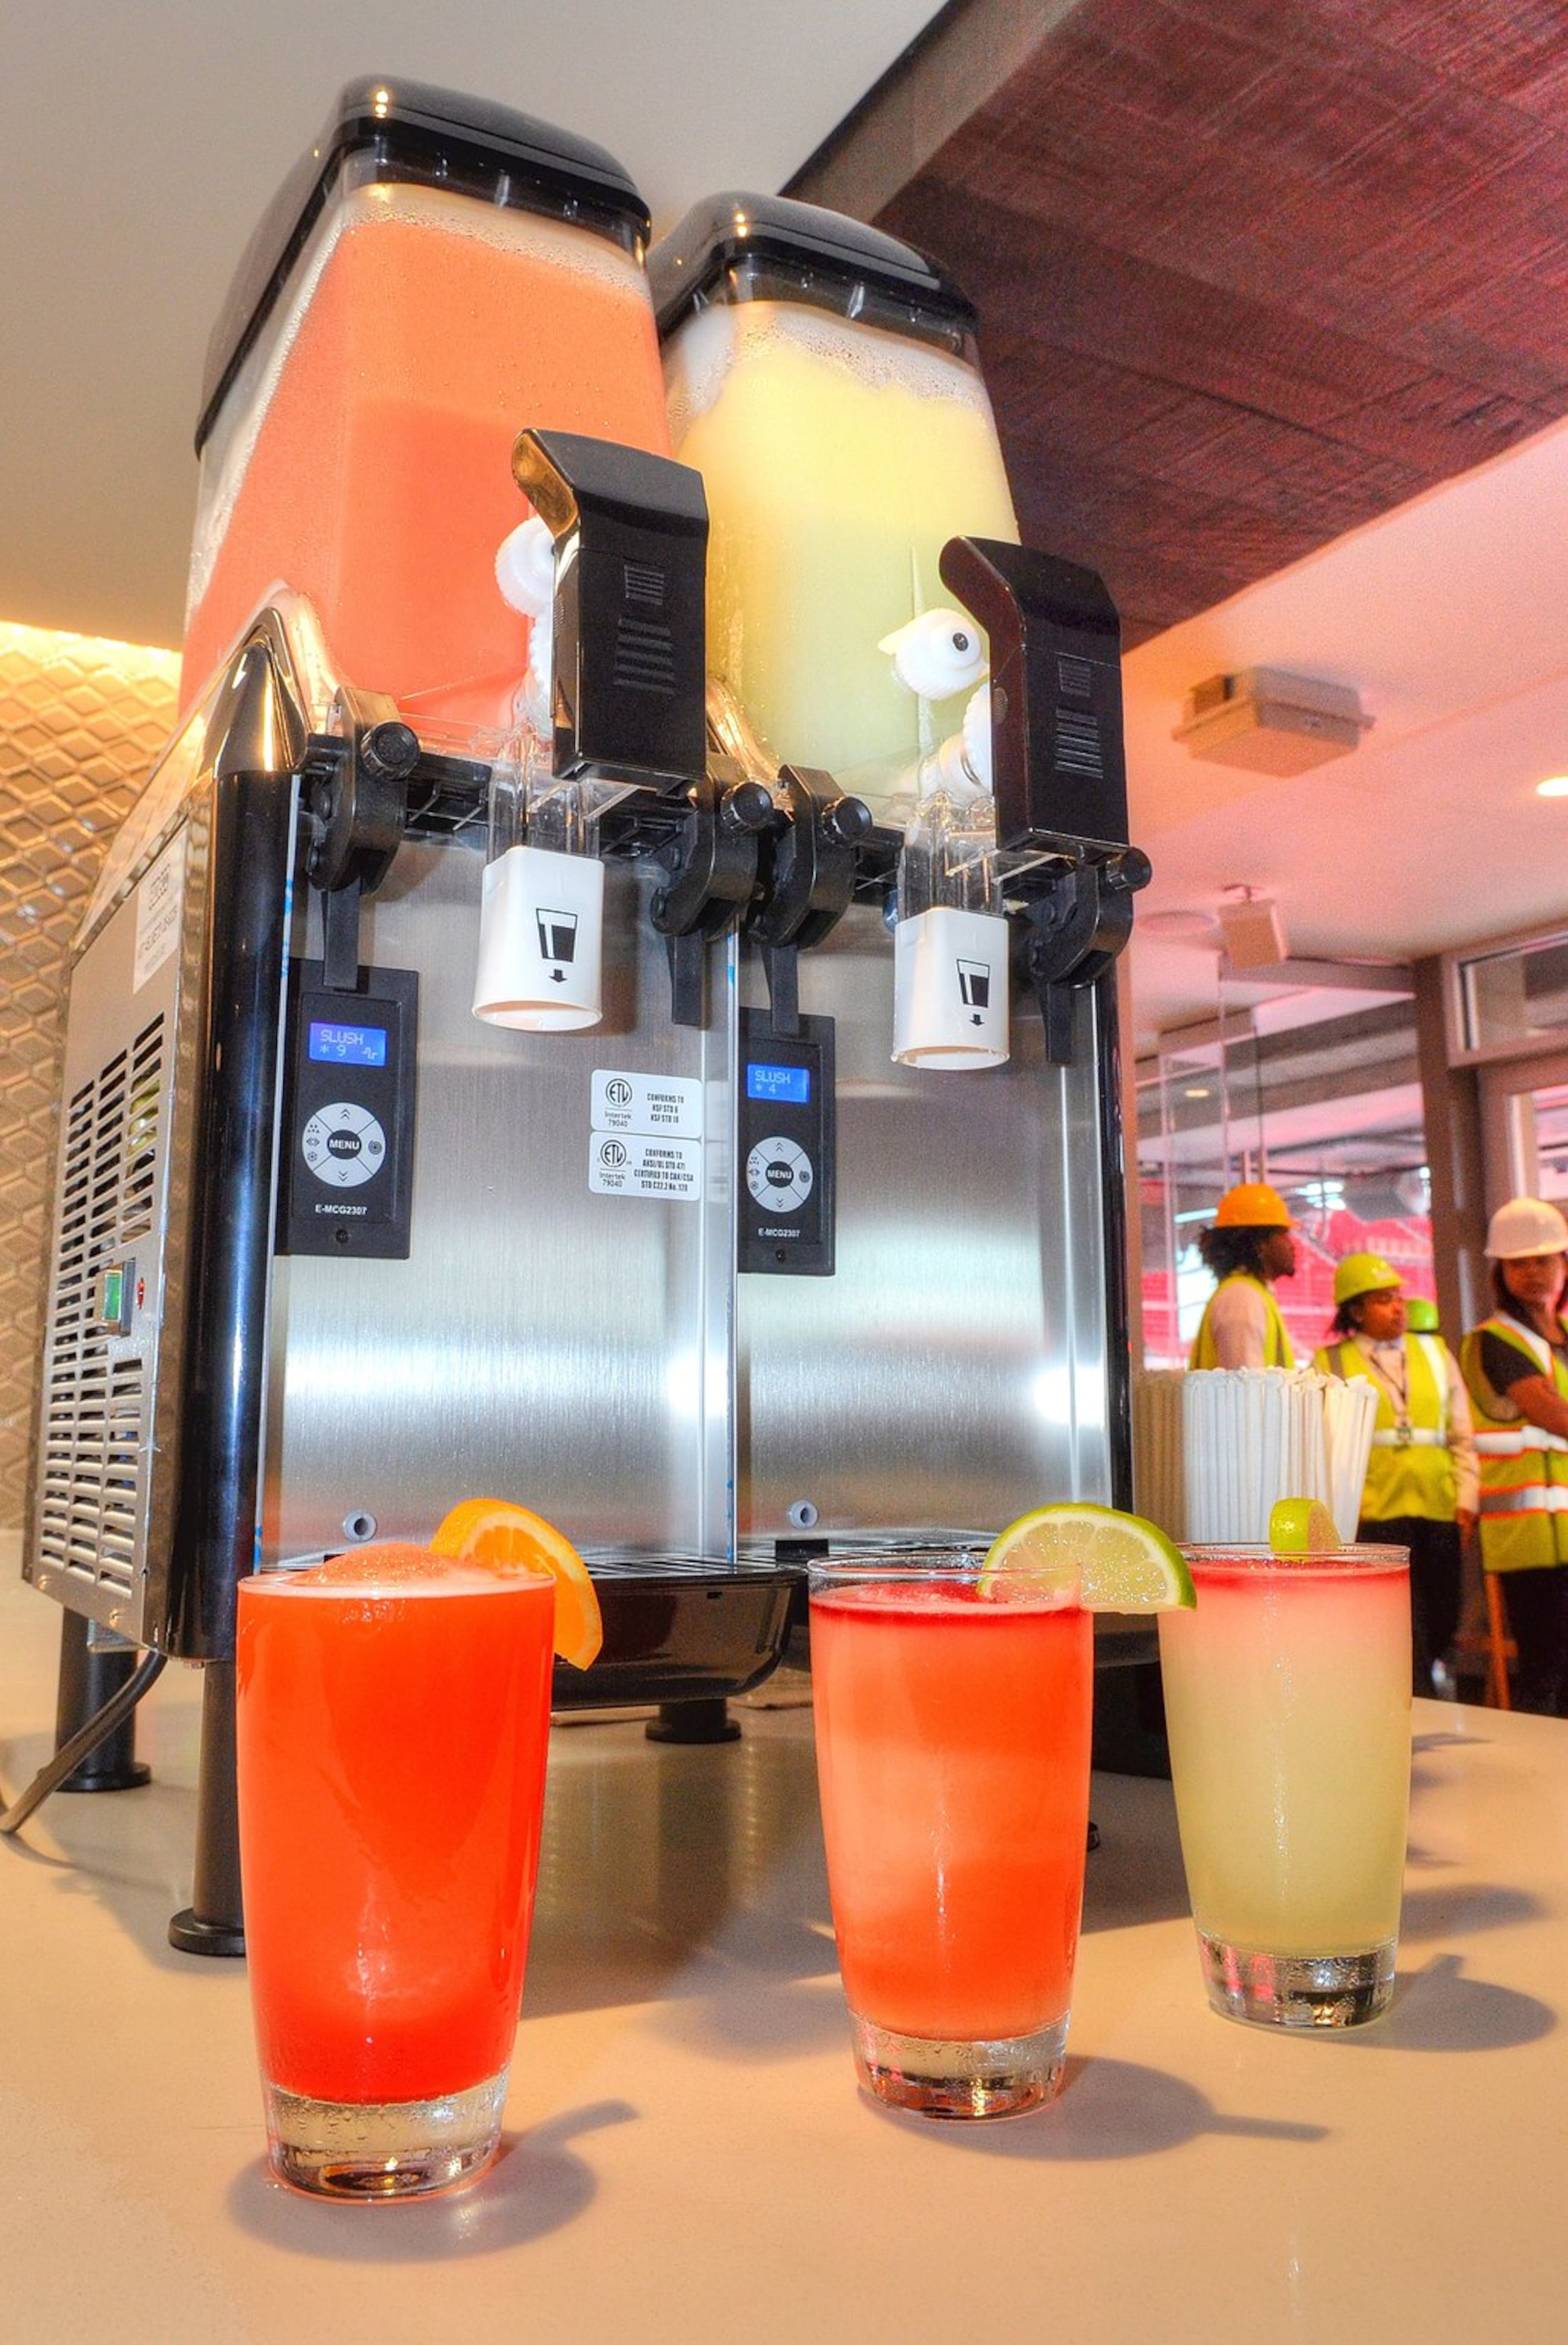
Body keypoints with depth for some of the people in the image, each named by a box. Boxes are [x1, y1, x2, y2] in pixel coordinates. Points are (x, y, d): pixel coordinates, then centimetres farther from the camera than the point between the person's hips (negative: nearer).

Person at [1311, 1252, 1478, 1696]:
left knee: (1442, 1624, 9)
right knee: (1405, 1634, -8)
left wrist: (1467, 1499, 4)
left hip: (1439, 1511, 4)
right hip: (1374, 1513, -4)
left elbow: (1463, 1437, 13)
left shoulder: (1436, 1353, 15)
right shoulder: (1330, 1363, 4)